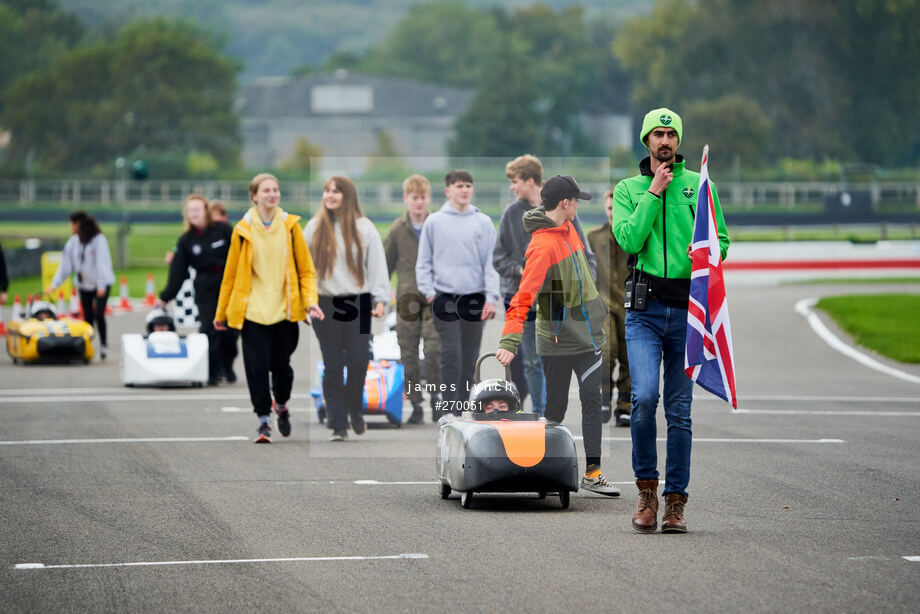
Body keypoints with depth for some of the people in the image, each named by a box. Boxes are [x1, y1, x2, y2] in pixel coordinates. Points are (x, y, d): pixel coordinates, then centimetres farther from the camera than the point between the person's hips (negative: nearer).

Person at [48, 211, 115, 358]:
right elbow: (65, 265, 6)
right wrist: (54, 284, 0)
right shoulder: (73, 242, 5)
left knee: (98, 314, -13)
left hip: (101, 284, -5)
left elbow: (102, 263, -15)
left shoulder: (98, 239, -12)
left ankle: (104, 344, 1)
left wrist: (101, 285, -19)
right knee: (88, 317, 5)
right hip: (84, 285, 5)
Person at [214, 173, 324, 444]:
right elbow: (230, 273, 7)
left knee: (281, 365, 4)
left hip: (285, 308, 1)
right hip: (252, 310, -1)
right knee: (257, 366, -5)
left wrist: (311, 301, -9)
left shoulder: (290, 226, 2)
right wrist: (221, 313, 10)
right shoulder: (243, 230, 0)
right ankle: (263, 419, 8)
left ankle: (281, 404, 34)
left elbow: (306, 269, 6)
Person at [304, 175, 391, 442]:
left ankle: (355, 410, 21)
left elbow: (377, 264, 2)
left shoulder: (364, 227, 2)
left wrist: (381, 299, -6)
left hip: (358, 303, -1)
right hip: (326, 304, 1)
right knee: (332, 366, -1)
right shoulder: (315, 227, 6)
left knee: (358, 360, -6)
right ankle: (338, 425, 3)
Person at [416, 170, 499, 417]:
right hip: (445, 297, -2)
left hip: (475, 299, 2)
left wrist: (491, 297, -5)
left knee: (470, 357, 5)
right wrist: (429, 292, -4)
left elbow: (491, 262, 3)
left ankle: (463, 405, 14)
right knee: (451, 354, -10)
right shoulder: (434, 222, 2)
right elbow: (424, 262, 6)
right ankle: (448, 405, -7)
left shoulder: (484, 222, 5)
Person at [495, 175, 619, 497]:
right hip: (557, 339, -7)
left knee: (591, 398, -1)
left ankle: (593, 472, -2)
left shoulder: (567, 229, 8)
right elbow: (524, 295, -26)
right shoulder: (544, 245, -19)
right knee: (555, 408, 2)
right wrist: (509, 341, -34)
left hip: (586, 333, 7)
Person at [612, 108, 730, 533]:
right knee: (644, 397, -19)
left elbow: (722, 241, 8)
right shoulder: (628, 189, 9)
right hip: (645, 309, -1)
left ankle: (675, 502, 8)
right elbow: (629, 240, -7)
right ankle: (646, 490, -3)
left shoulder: (698, 185, 10)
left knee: (679, 410, 2)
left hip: (687, 307, 1)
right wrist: (654, 193, -8)